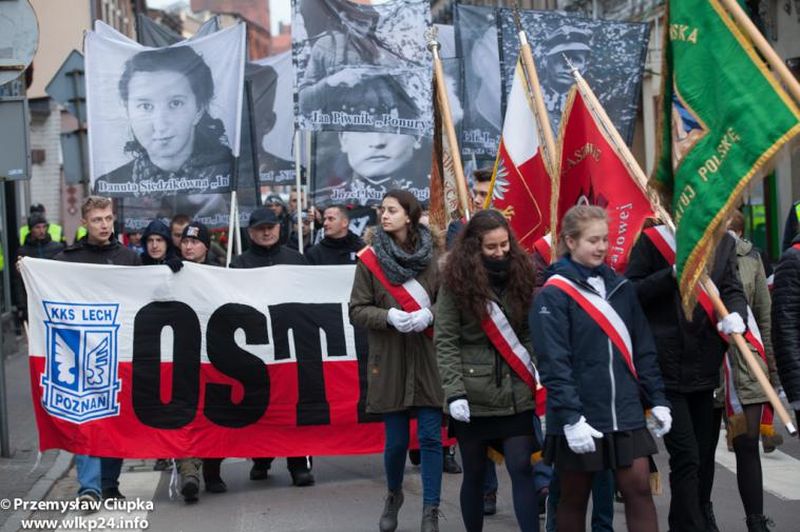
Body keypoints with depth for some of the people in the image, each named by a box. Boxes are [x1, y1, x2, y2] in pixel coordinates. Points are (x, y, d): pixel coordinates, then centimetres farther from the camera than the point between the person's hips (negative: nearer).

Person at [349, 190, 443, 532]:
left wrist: (429, 315, -15)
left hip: (428, 360, 0)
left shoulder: (432, 256, 0)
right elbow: (357, 311, -1)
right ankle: (393, 496, 35)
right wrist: (389, 316, -18)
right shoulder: (370, 259, -2)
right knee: (396, 440, 8)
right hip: (390, 362, 0)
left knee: (430, 437, -1)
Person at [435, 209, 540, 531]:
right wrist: (454, 392, -15)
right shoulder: (456, 282, -5)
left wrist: (537, 373, -6)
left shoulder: (520, 275, 4)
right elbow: (445, 342, -7)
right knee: (474, 473, 11)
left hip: (516, 395, 2)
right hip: (473, 397, -2)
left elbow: (530, 334, 7)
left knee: (522, 469, -2)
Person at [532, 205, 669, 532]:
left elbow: (643, 350, 14)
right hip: (577, 416, -4)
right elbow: (554, 364, -16)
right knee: (574, 498, 8)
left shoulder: (621, 287, 10)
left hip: (626, 412, 5)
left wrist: (657, 399, 9)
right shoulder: (553, 295, -9)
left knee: (639, 488, 0)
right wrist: (570, 417, -22)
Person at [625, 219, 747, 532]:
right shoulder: (652, 240, -4)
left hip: (706, 367, 5)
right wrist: (672, 274, -19)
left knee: (704, 457, 14)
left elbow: (733, 289, 2)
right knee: (686, 456, -9)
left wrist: (735, 314, -20)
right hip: (667, 366, -5)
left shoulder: (724, 242, 10)